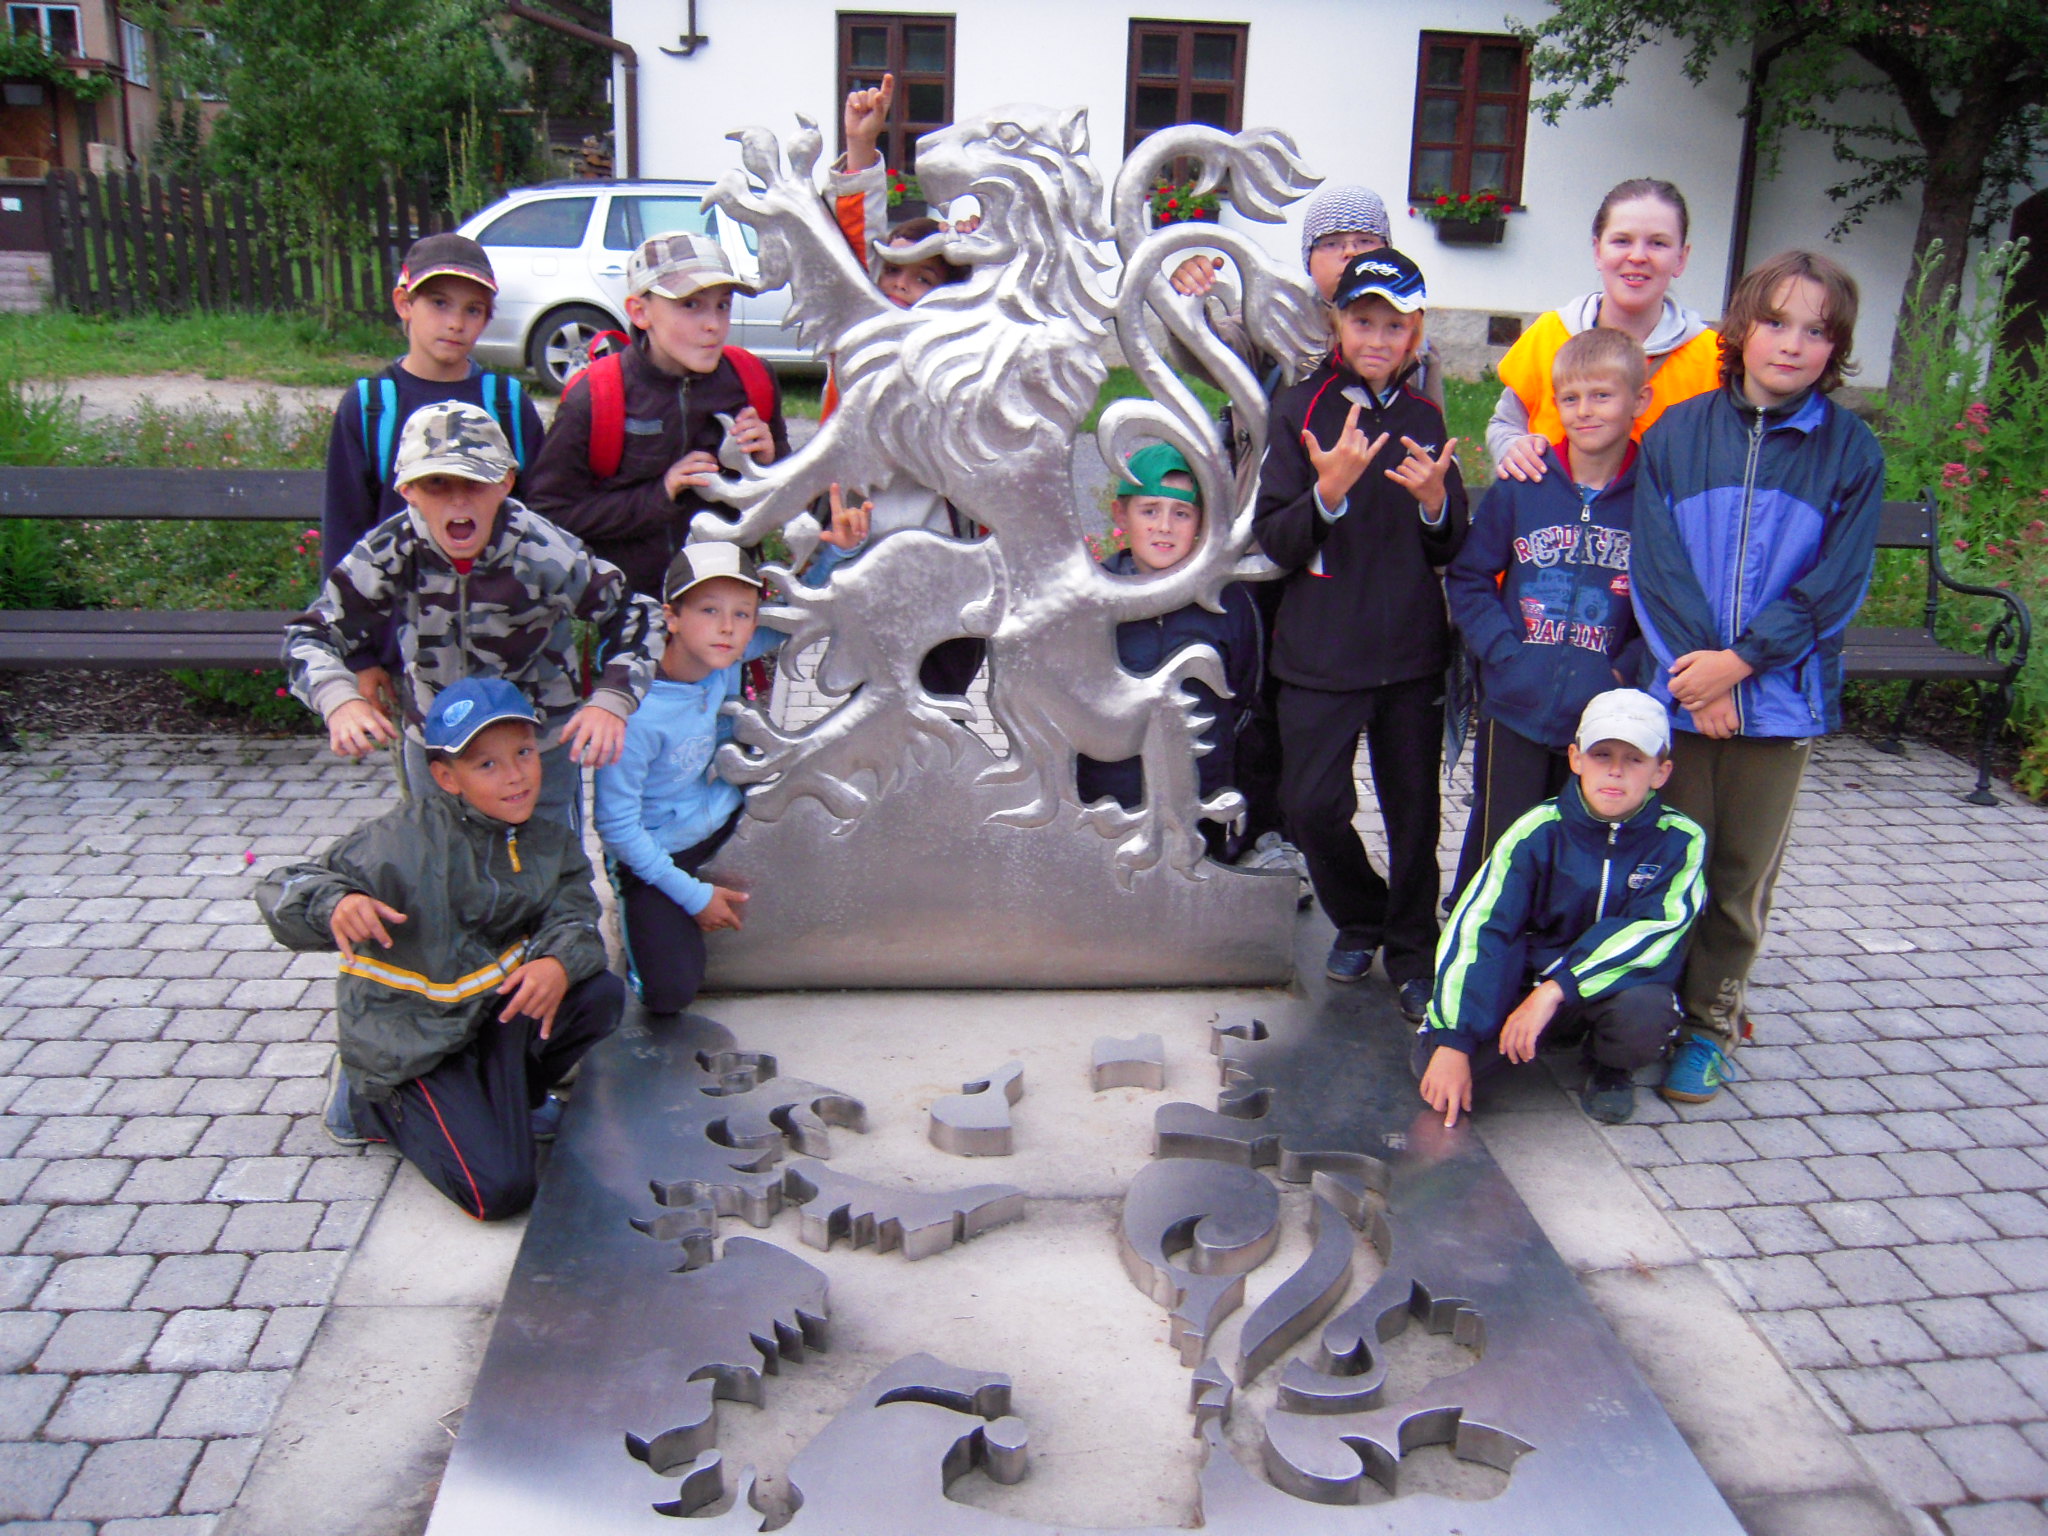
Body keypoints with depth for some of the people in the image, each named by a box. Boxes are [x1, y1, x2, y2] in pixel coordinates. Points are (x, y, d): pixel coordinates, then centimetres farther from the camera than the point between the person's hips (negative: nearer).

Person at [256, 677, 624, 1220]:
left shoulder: (549, 844, -1)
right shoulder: (406, 840, -20)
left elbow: (574, 919, -11)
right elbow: (282, 890, -21)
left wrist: (559, 962, -35)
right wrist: (338, 904, -45)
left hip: (494, 1011, 6)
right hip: (410, 1046, -6)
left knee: (601, 995, -17)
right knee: (501, 1191, -15)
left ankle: (496, 1099, 4)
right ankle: (373, 1104, 9)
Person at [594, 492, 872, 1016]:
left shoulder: (729, 657, -15)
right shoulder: (638, 712, -31)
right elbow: (617, 824, -22)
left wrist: (836, 549, -19)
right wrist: (693, 896, -16)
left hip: (726, 822, 6)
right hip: (655, 854, -5)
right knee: (670, 994, -16)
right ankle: (640, 914, 16)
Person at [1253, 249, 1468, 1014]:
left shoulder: (1424, 419, 10)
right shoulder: (1300, 411, 0)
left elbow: (1451, 550, 12)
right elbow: (1274, 540, -7)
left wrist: (1435, 501, -10)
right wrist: (1329, 490, -25)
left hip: (1412, 650, 3)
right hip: (1320, 652, -3)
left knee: (1414, 808, 7)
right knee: (1312, 804, -5)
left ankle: (1412, 952, 25)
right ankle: (1360, 919, 24)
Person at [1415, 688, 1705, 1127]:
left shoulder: (1679, 841, -12)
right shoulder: (1539, 831, -13)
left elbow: (1653, 931, -23)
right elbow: (1476, 926, -18)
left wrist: (1556, 989, -34)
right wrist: (1453, 1040, -27)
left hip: (1620, 981, 0)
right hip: (1530, 973, 1)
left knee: (1645, 1012, -37)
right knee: (1433, 1060, -21)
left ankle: (1611, 1065, 1)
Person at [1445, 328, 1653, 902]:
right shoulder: (1520, 487, 0)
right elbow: (1467, 577, 5)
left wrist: (1627, 670, -11)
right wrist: (1503, 651, -7)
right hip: (1517, 708, 0)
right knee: (1501, 853, 10)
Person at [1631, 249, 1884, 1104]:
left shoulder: (1851, 452, 2)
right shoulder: (1676, 434, 2)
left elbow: (1833, 588, -5)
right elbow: (1656, 564, -4)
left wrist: (1738, 661, -15)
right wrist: (1696, 672, -14)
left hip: (1781, 694, 0)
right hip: (1679, 687, 0)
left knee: (1743, 872, 9)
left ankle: (1710, 1021, 24)